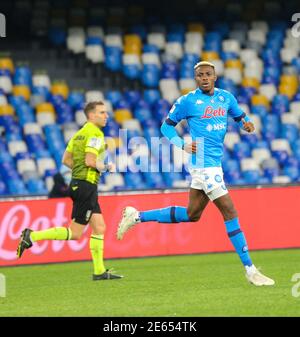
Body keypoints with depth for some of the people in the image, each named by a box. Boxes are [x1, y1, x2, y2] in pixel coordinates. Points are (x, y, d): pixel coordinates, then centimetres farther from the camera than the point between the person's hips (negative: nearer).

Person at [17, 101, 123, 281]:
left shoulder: (80, 133, 15)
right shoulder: (95, 133, -12)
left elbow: (66, 159, 14)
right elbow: (90, 161, -22)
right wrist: (107, 167, -7)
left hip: (79, 183, 10)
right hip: (86, 186, -10)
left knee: (99, 227, 8)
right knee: (75, 233, -6)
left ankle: (99, 271, 8)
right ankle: (32, 236, -7)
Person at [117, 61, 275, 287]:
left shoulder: (226, 97, 9)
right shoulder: (187, 101, -6)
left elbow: (240, 116, 23)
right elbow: (167, 126, 2)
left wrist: (247, 124, -1)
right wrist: (183, 145, -14)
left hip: (214, 162, 8)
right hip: (203, 162, -8)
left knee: (191, 215, 16)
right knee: (230, 212, -9)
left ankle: (137, 216, 26)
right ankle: (250, 270, -5)